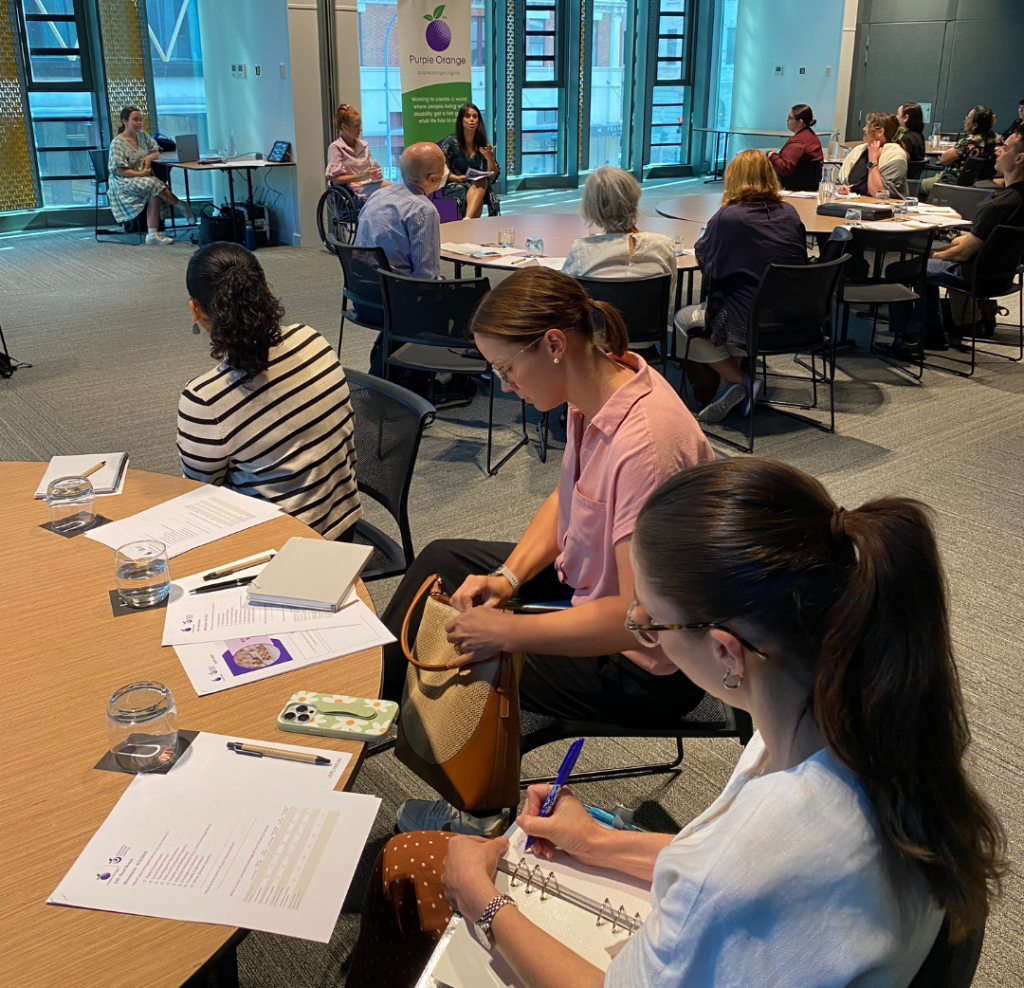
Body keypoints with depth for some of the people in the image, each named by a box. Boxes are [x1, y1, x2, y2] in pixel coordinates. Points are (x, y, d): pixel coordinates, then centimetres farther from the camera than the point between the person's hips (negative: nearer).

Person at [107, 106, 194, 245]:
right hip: (124, 183, -5)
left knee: (154, 195, -29)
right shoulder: (117, 143, -7)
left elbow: (156, 152, 16)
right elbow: (120, 170, -12)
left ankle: (153, 234, -32)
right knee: (153, 183, -33)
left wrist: (149, 157, -8)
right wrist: (140, 174, -23)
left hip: (144, 177, 5)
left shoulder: (142, 135, 11)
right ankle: (183, 207, -15)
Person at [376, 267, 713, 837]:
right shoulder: (599, 388, -8)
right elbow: (568, 497, 8)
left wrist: (506, 630, -28)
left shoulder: (645, 443, -37)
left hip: (645, 667, -9)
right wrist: (508, 576, -5)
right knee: (443, 560, 18)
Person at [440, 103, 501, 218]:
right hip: (453, 185, -3)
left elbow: (492, 176, 4)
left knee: (482, 181, -35)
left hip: (478, 185, 3)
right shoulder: (450, 142, -4)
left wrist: (490, 159, -15)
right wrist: (459, 178, -21)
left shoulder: (483, 143, 5)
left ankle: (467, 220, -49)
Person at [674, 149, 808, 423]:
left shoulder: (727, 217, -12)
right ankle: (729, 389, 20)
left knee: (683, 320, 17)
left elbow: (703, 257, 4)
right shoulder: (790, 213, 4)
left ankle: (739, 380, 10)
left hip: (749, 324, -6)